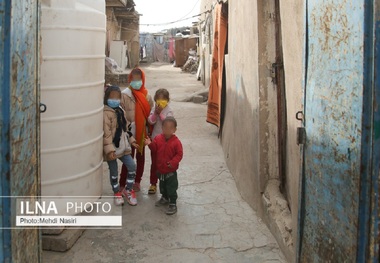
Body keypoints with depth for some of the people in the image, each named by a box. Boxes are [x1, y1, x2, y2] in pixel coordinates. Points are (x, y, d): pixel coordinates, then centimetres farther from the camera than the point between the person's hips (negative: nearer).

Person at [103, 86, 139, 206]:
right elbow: (105, 133, -22)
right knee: (113, 172, 8)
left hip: (123, 146, 7)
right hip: (112, 148, -7)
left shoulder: (120, 111, 10)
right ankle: (117, 193, 28)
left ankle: (128, 190, 20)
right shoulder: (105, 113, -17)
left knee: (132, 166, 2)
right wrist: (109, 149, -26)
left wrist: (131, 140, 17)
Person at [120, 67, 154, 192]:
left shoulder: (146, 95, 3)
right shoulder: (125, 95, -9)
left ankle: (137, 181, 28)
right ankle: (122, 184, 9)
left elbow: (150, 113, 7)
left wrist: (149, 130, 3)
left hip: (142, 131, 4)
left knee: (141, 156, 14)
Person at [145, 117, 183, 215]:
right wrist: (150, 144, -16)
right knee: (162, 185, 24)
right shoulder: (158, 138, -3)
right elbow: (155, 149, 3)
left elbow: (179, 154, -15)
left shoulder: (176, 142, -16)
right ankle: (165, 198, 45)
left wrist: (172, 163, -25)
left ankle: (173, 204, 11)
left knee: (171, 188, 1)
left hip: (171, 170, -5)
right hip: (160, 168, 5)